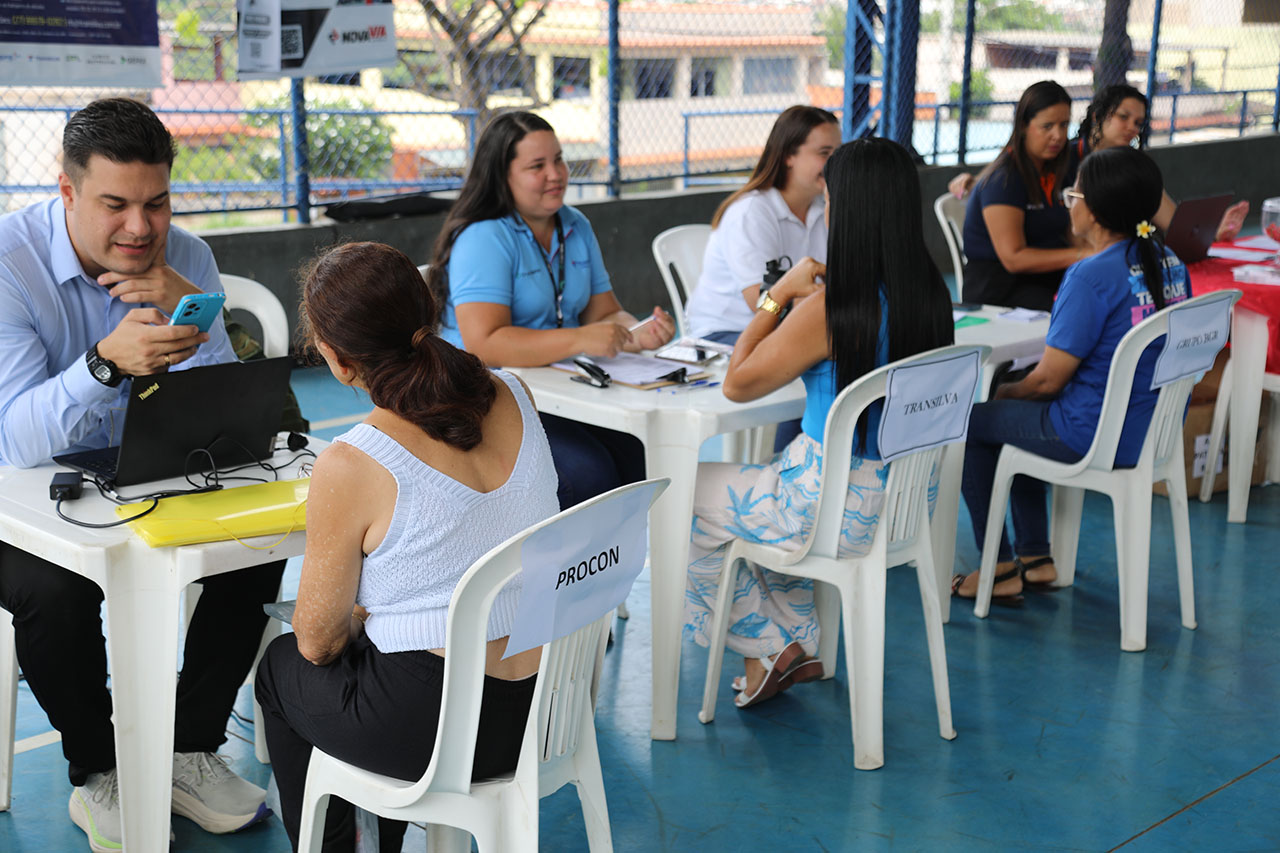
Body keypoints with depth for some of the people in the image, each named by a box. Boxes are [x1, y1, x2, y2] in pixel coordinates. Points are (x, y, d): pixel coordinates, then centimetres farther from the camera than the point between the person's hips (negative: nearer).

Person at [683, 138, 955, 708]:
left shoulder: (830, 310, -26)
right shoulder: (932, 295, -3)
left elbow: (737, 385, -13)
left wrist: (779, 294, -7)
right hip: (907, 497, 8)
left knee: (685, 500, 14)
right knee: (760, 481, 33)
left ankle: (770, 647, 24)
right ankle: (799, 645, 32)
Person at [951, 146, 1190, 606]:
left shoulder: (1091, 276, -24)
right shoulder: (1169, 263, 2)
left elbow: (1049, 380, -20)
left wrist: (1005, 392, 3)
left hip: (1096, 438, -9)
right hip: (1156, 429, 9)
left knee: (968, 424, 10)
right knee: (1015, 413, 28)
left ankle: (1001, 570, 17)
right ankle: (1036, 558, 30)